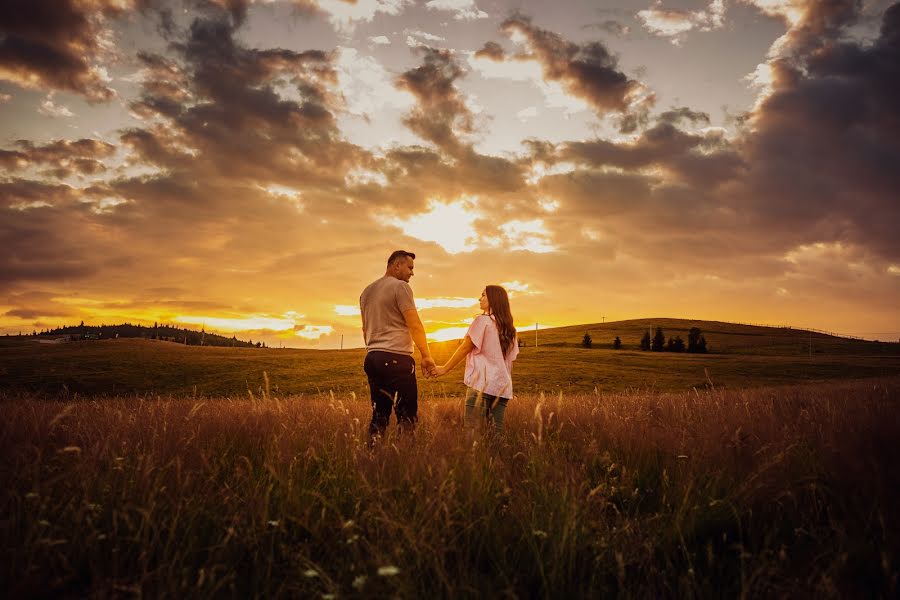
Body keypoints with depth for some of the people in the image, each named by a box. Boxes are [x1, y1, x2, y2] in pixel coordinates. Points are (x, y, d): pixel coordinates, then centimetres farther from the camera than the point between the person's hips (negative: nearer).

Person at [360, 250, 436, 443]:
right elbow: (415, 325, -10)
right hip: (396, 358, -8)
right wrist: (426, 356, -5)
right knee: (407, 416, -6)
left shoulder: (367, 291, 19)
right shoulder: (400, 286, -6)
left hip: (372, 358, 8)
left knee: (379, 416, 9)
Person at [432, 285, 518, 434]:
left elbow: (465, 348, -1)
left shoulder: (482, 320, -4)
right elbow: (510, 359, 16)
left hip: (482, 384, -7)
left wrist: (444, 368, 8)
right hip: (503, 387, 7)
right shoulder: (509, 328, 16)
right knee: (496, 430, 6)